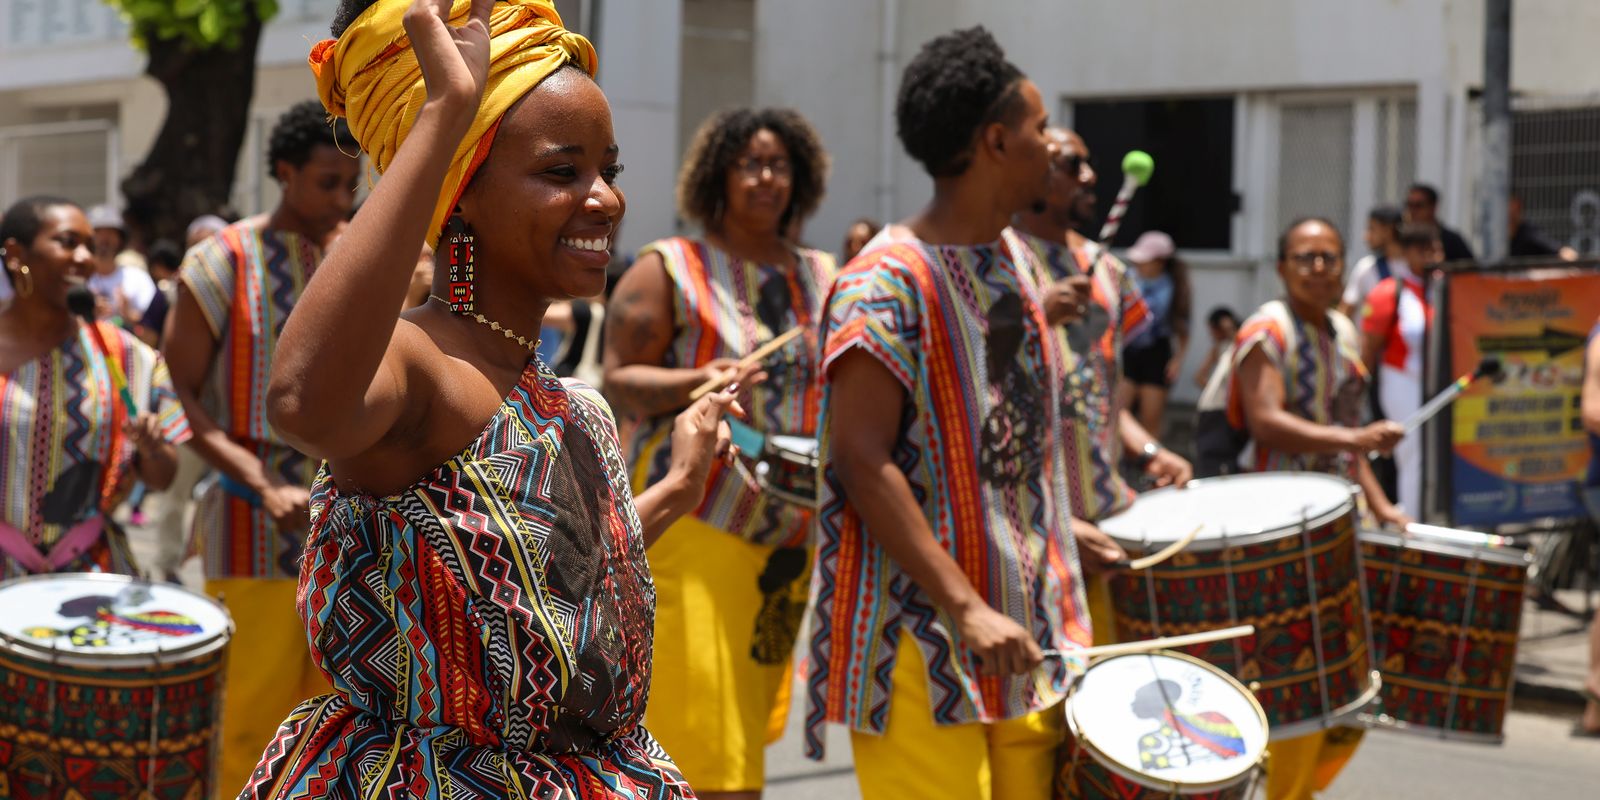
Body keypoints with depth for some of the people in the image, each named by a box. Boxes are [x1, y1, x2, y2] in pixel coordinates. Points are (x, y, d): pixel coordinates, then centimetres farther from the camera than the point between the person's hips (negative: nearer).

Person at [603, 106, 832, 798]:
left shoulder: (821, 277, 15)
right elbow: (618, 382, -4)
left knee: (746, 724, 9)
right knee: (706, 744, -10)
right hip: (695, 526, -5)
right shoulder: (670, 269, 0)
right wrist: (697, 382, -21)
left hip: (792, 530, 5)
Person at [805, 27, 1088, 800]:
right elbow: (861, 460, -20)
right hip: (922, 640, -8)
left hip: (1026, 631, 8)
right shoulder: (887, 284, -15)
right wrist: (967, 608, -23)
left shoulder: (1018, 261, 12)